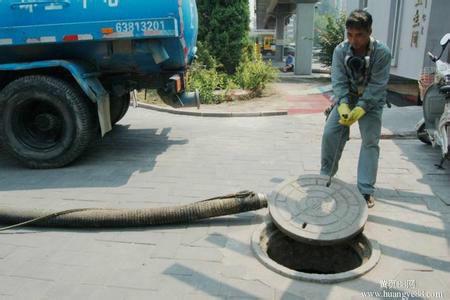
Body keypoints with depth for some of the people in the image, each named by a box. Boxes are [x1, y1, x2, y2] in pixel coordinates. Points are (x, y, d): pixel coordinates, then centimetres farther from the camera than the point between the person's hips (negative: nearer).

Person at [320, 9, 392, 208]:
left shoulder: (382, 53, -22)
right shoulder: (340, 50, -15)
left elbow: (376, 86, -23)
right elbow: (338, 81, -19)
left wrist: (359, 110, -34)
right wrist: (343, 106, -35)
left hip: (371, 100, -2)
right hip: (346, 98, 2)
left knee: (370, 141, -10)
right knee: (329, 134, -6)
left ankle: (366, 190, -4)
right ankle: (326, 175, 14)